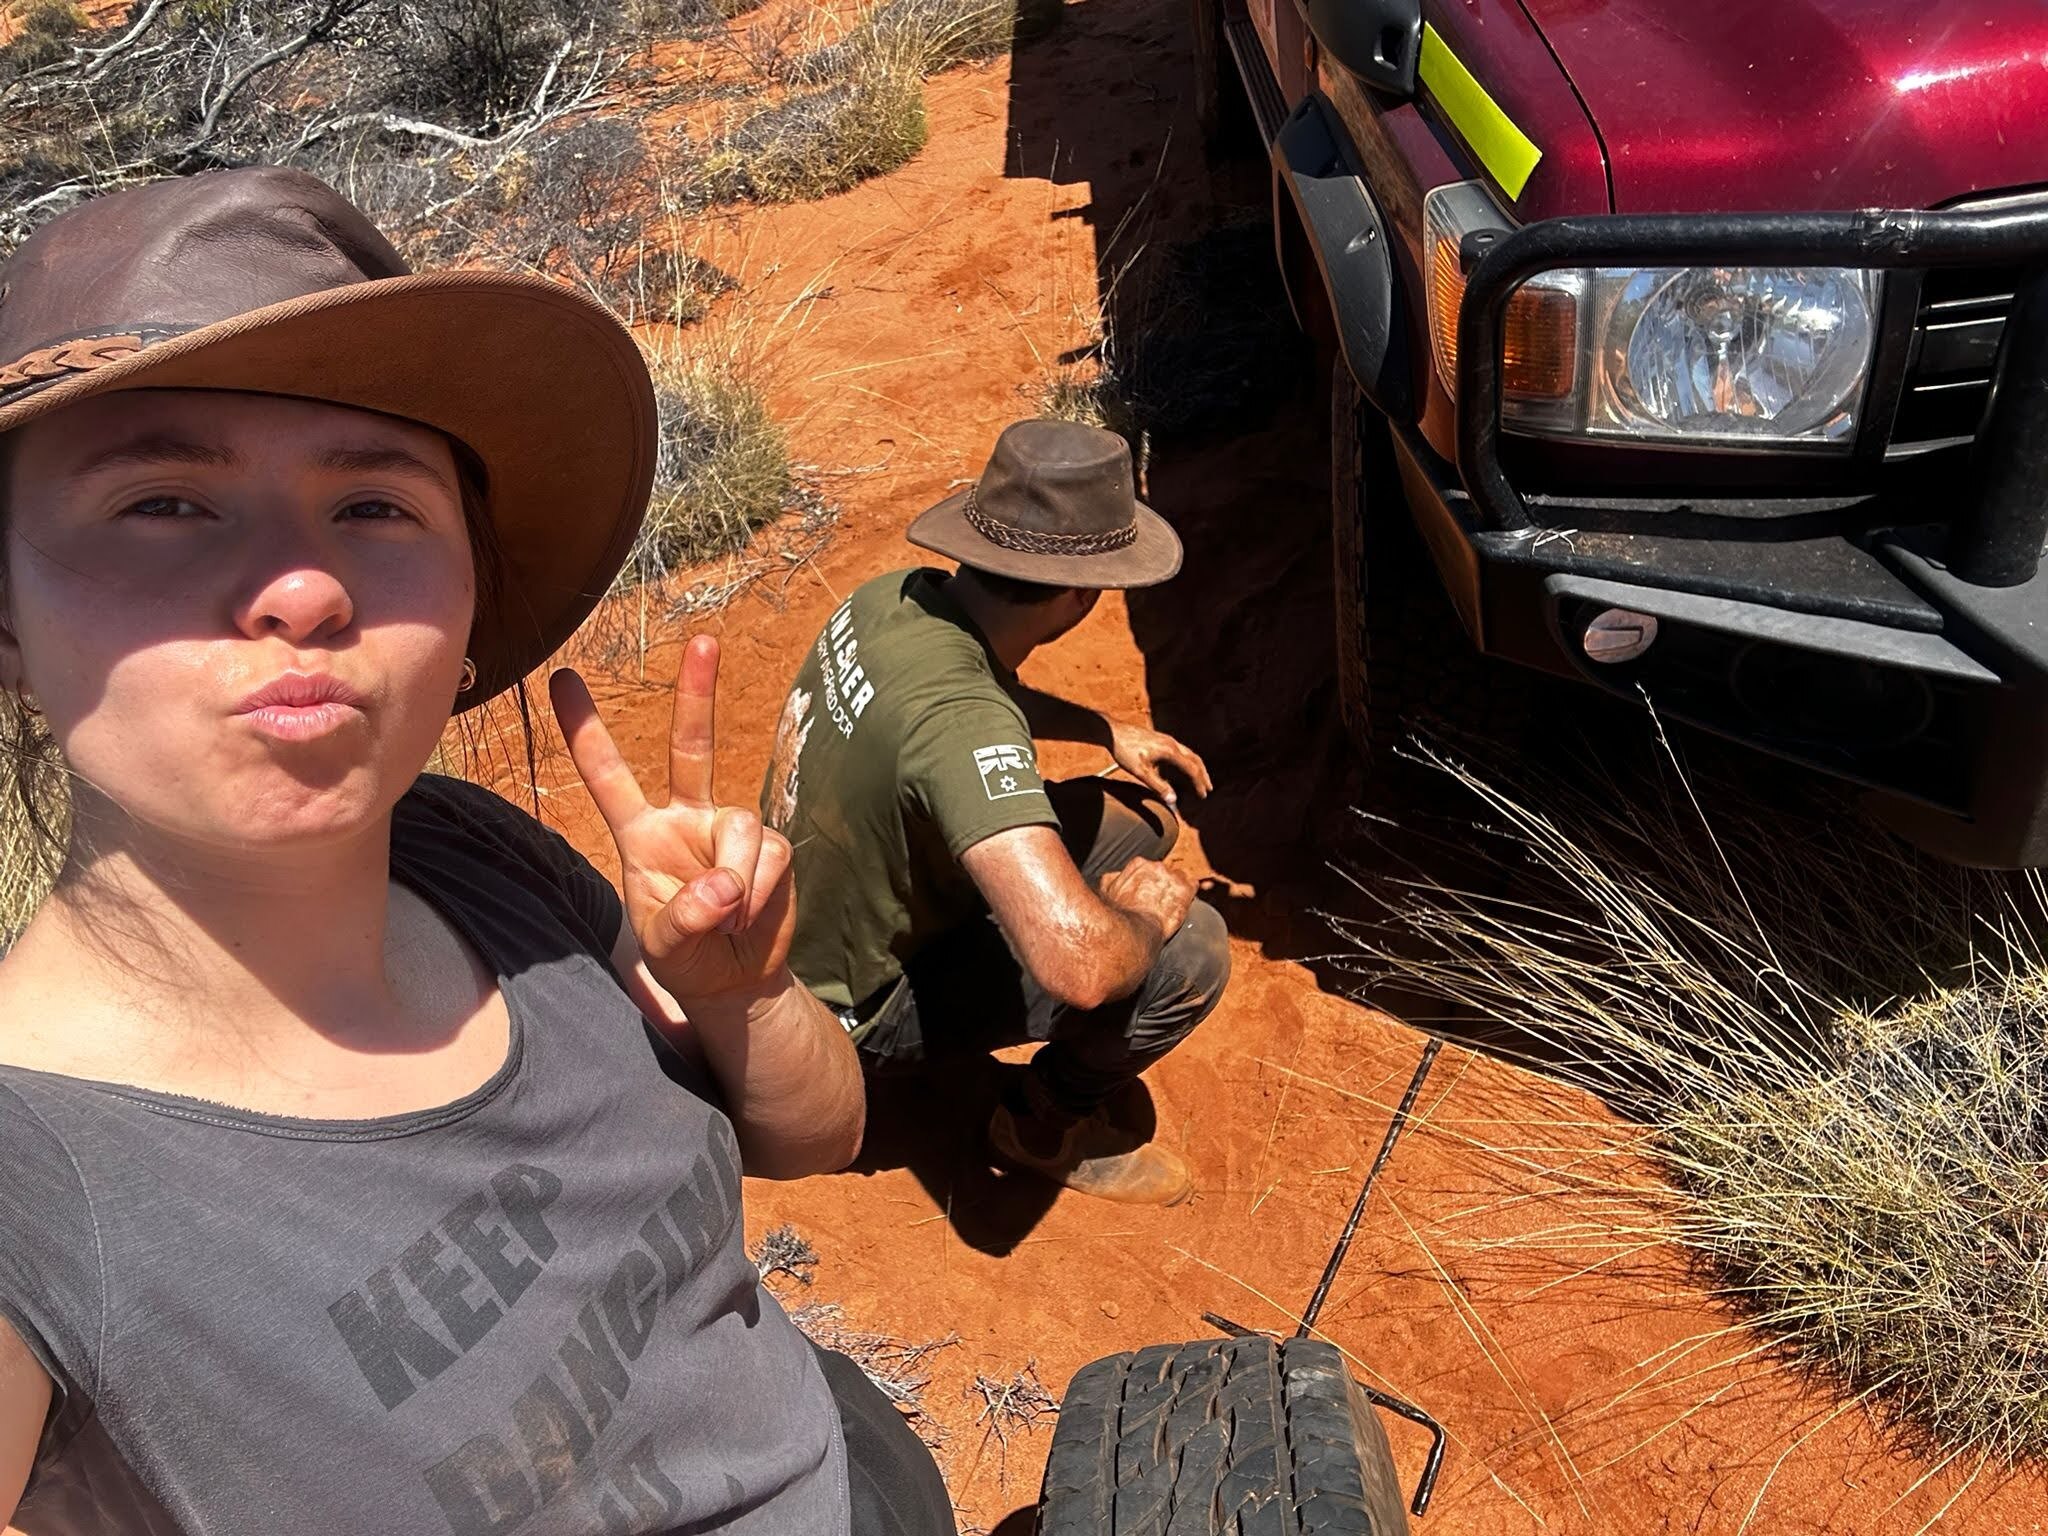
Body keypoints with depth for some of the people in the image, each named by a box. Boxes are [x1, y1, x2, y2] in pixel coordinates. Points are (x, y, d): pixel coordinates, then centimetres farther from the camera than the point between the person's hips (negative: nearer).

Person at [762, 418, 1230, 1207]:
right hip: (858, 1007, -8)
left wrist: (1106, 731, 12)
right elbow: (1077, 962, -47)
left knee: (1141, 821, 6)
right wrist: (1147, 918, -25)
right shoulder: (962, 723, -38)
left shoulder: (896, 598, -11)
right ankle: (1048, 1119, 9)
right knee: (1191, 950, -18)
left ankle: (1080, 1062, 22)